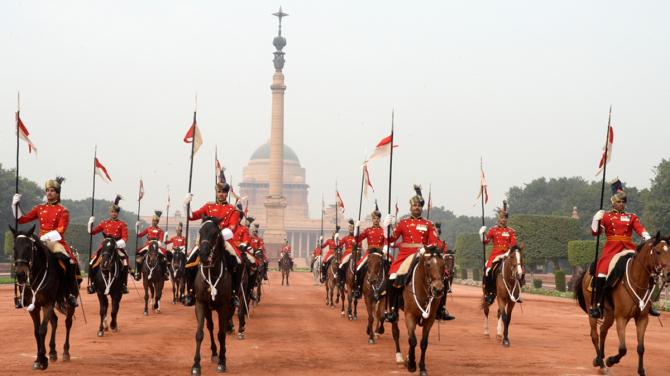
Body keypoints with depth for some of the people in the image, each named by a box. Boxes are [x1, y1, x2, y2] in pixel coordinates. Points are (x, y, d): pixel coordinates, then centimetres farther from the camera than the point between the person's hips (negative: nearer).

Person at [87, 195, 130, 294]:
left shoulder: (122, 224, 3)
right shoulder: (104, 223, 10)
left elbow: (125, 237, -5)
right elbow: (92, 232, 12)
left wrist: (121, 242, -25)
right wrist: (90, 224, -5)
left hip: (117, 247, -2)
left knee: (125, 264, -24)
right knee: (92, 264, -10)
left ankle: (124, 285, -12)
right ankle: (93, 284, 4)